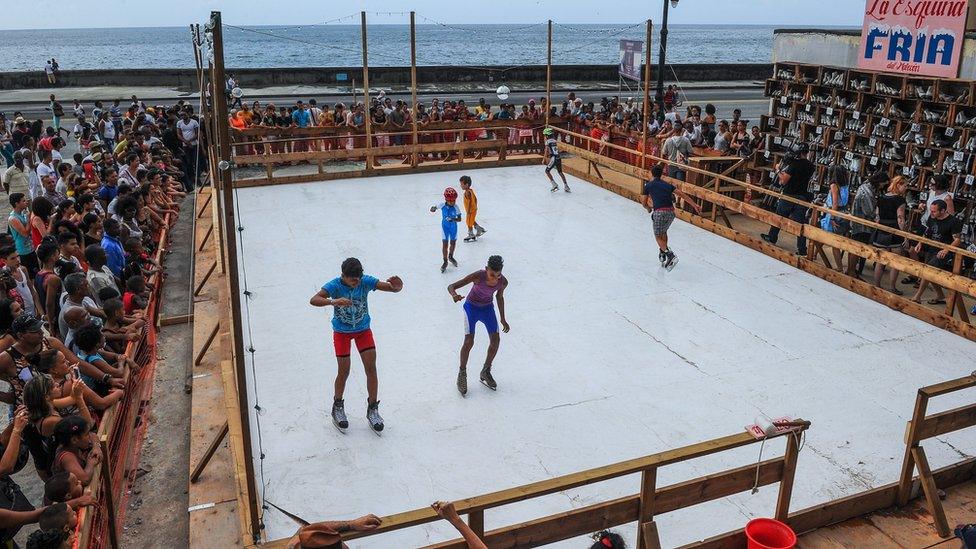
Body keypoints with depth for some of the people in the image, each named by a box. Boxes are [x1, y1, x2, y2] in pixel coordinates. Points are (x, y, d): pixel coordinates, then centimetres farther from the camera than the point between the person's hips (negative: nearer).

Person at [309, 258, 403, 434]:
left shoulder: (366, 281, -21)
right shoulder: (335, 285, -26)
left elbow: (392, 288, -27)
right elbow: (313, 300, -40)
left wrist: (397, 286, -52)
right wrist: (333, 302, -58)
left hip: (363, 330, 2)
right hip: (342, 332, -2)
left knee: (371, 368, -3)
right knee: (344, 371, -1)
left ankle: (372, 409, 12)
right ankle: (338, 407, 24)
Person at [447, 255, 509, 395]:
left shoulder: (503, 282, -18)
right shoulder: (477, 276, -31)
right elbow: (451, 286, -30)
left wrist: (503, 319, 10)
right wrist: (454, 295, -53)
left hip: (488, 308, 4)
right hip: (472, 307, -4)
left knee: (496, 339, -5)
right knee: (469, 341, -16)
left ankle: (485, 372, 15)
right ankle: (462, 374, 3)